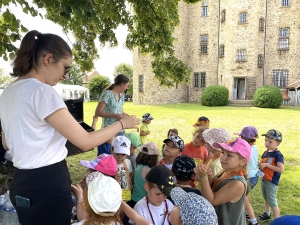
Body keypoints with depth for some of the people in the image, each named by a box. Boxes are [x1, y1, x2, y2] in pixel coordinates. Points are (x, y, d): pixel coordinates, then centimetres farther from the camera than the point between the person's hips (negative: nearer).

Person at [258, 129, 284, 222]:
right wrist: (260, 164, -6)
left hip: (272, 182, -8)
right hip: (264, 179, 8)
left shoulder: (278, 155, -21)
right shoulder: (266, 152, 1)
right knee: (266, 198, 24)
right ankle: (267, 214, 43)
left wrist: (267, 165, -27)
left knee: (272, 202, 2)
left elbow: (281, 169, -27)